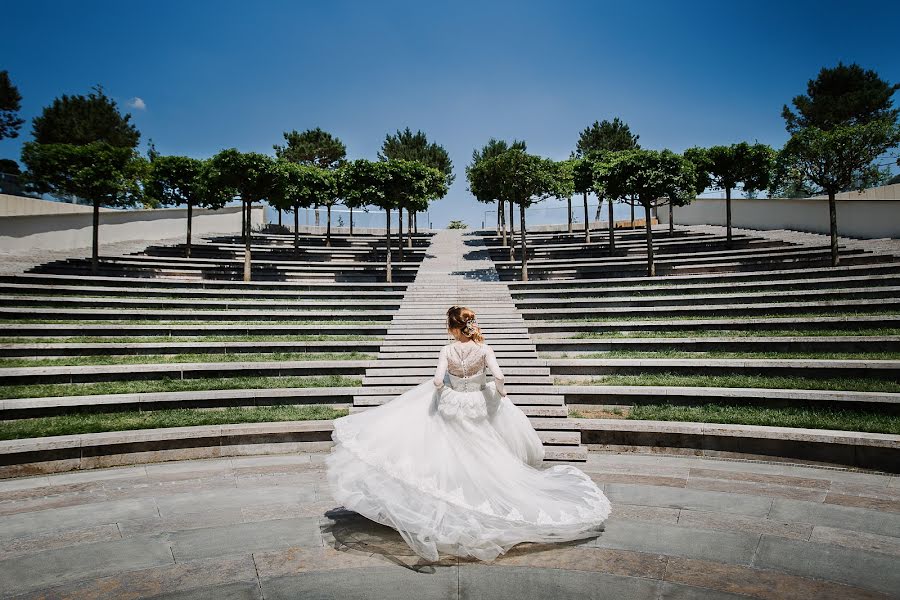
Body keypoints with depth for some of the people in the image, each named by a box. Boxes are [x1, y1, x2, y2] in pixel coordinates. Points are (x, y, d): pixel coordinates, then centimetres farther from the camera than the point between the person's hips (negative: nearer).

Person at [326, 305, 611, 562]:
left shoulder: (447, 350, -13)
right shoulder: (484, 349, -13)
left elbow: (438, 381, -19)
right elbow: (498, 376, -22)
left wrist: (441, 389, 5)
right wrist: (502, 394, -2)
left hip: (451, 404, 0)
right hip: (479, 407, 1)